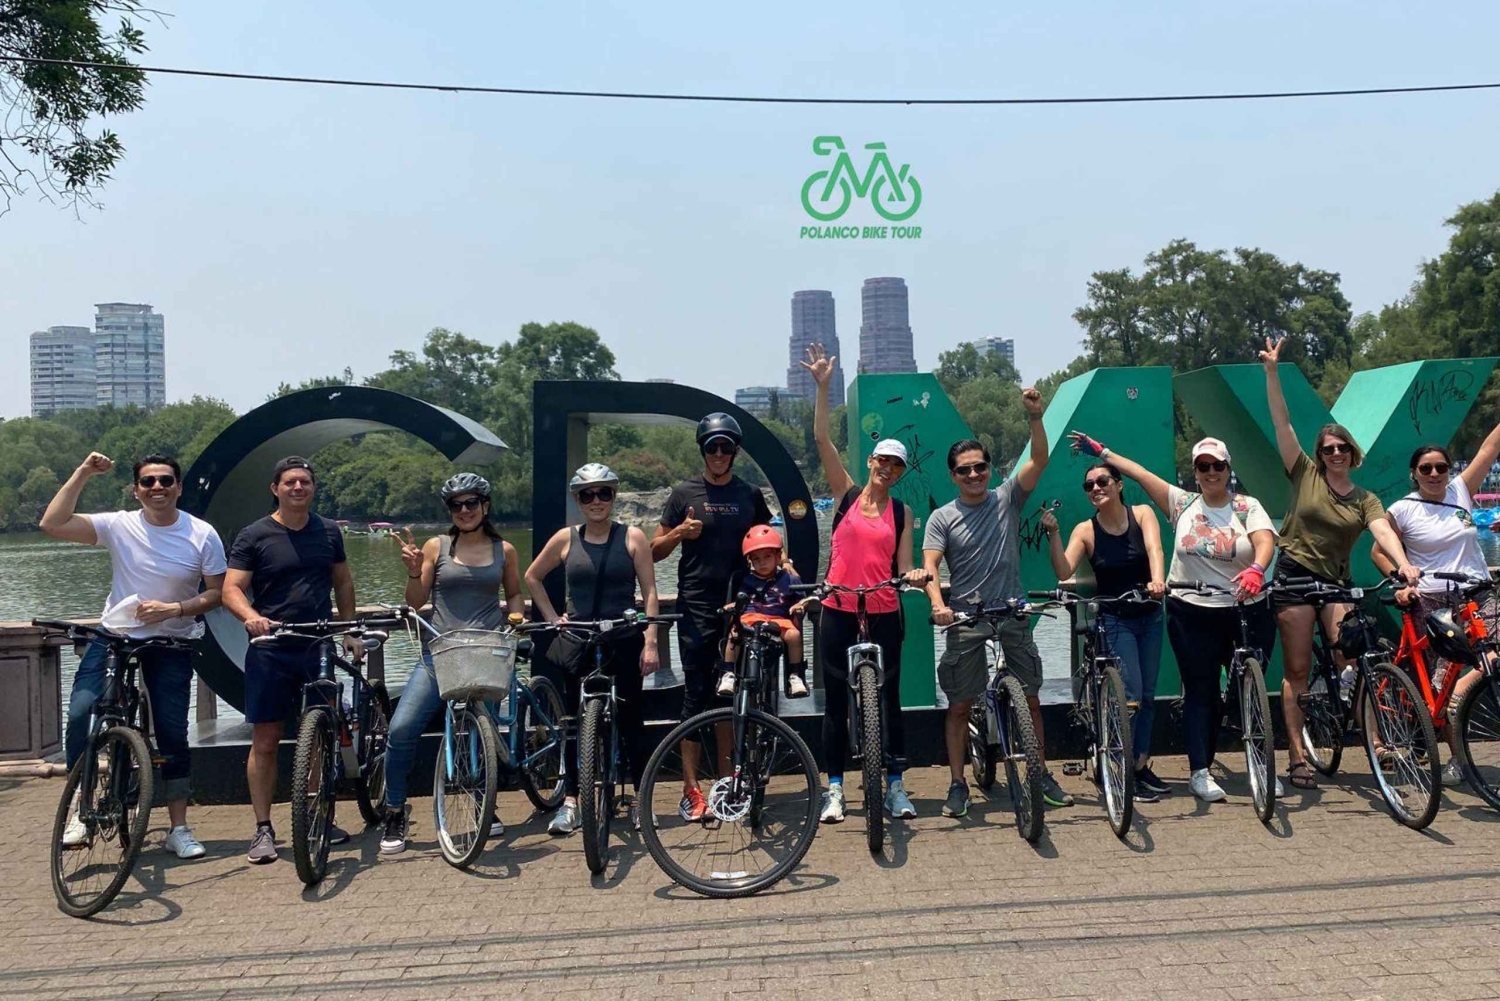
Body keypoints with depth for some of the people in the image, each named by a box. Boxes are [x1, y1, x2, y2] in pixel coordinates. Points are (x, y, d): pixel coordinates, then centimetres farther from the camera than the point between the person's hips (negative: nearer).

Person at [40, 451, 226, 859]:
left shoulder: (202, 535, -8)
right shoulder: (118, 526, -8)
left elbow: (217, 592, -4)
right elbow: (52, 524, -17)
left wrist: (174, 609, -19)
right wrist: (83, 474, -19)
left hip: (171, 644, 0)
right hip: (113, 636, 0)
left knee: (173, 735, 4)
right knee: (80, 715, -18)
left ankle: (179, 829, 15)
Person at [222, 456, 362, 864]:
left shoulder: (328, 532, 9)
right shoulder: (254, 536, -2)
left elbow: (343, 582, 18)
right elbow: (231, 589, -8)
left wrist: (349, 632, 11)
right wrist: (250, 616, -28)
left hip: (319, 648, 3)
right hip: (271, 650, -3)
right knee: (265, 741, 0)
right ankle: (263, 829, 7)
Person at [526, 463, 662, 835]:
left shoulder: (632, 537, -1)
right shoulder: (565, 539, 3)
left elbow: (649, 591, -3)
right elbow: (532, 577, 16)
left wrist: (650, 642, -10)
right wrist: (551, 617, 7)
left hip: (624, 641, -2)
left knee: (630, 718, 3)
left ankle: (640, 799, 15)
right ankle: (570, 801, 15)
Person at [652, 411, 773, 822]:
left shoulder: (750, 495, 10)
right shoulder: (684, 494, 4)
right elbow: (654, 551, 6)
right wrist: (680, 532, -13)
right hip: (696, 608, -2)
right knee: (696, 696, -2)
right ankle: (691, 789, 1)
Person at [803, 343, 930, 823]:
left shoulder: (902, 512, 6)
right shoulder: (847, 494, 2)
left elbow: (903, 566, 4)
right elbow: (822, 439, -7)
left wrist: (915, 576, -19)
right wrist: (823, 387, -14)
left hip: (884, 614, 1)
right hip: (838, 612, -1)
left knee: (890, 698, 7)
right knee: (836, 701, 6)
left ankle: (896, 786, 17)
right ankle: (834, 789, 15)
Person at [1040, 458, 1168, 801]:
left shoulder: (1142, 513, -5)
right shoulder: (1085, 530, -9)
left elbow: (1154, 548, -24)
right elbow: (1064, 573, -21)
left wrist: (1157, 580, -43)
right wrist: (1053, 533, -32)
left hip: (1150, 615, 3)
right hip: (1115, 620, -3)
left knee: (1148, 695, 10)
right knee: (1131, 695, -11)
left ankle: (1141, 766, 23)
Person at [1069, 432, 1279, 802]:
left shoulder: (1247, 506, 0)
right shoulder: (1183, 504, 4)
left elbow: (1265, 540, -18)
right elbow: (1141, 474, 3)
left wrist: (1256, 569, -38)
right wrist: (1102, 452, 1)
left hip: (1249, 612, 0)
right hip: (1193, 615, 0)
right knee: (1201, 691, 4)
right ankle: (1199, 771, 9)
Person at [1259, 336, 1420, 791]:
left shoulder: (1365, 499, 7)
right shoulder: (1305, 474, 2)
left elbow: (1384, 532, -13)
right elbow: (1281, 423, -5)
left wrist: (1404, 564, -34)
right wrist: (1272, 371, -13)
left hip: (1336, 581, 2)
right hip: (1294, 575, -2)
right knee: (1297, 669, -1)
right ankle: (1297, 756, 1)